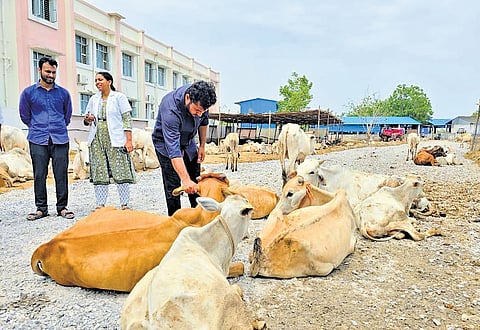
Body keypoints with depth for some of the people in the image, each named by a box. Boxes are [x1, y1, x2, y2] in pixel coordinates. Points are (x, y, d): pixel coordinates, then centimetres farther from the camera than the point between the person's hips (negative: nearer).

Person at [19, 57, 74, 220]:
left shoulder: (63, 93, 10)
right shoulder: (28, 92, 6)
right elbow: (24, 115, 15)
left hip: (60, 139, 1)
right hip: (38, 140, 0)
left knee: (61, 174, 0)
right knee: (39, 175, 2)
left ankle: (62, 207, 9)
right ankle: (41, 208, 13)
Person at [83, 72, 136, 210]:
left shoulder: (119, 97, 4)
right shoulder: (93, 99, 17)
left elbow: (127, 119, -3)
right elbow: (86, 120, 22)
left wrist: (129, 140, -11)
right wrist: (88, 119, -4)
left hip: (116, 140, -4)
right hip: (97, 140, 5)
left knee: (121, 171, -6)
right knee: (99, 173, 2)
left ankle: (124, 204, 1)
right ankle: (100, 204, 9)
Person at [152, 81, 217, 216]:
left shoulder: (200, 98, -21)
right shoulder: (170, 109, -39)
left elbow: (203, 121, 2)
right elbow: (173, 149, -43)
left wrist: (202, 145, 3)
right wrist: (185, 180, -47)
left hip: (188, 142, 6)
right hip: (166, 143, -6)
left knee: (196, 183, 8)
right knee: (172, 187, -10)